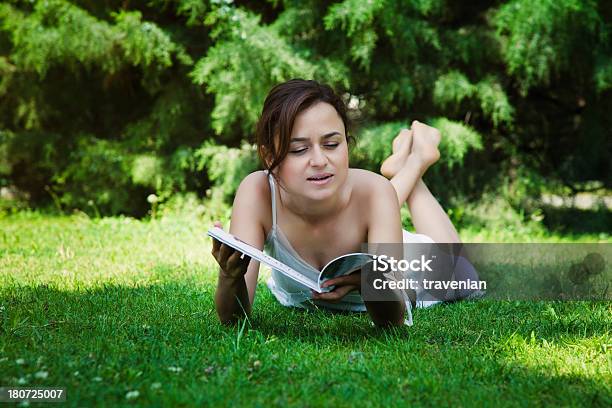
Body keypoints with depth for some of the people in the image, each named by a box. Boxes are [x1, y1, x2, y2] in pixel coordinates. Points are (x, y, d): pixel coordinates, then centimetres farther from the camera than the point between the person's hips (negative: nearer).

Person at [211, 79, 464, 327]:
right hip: (300, 300, 1)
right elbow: (233, 316, -40)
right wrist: (229, 277, -62)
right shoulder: (257, 192, -38)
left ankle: (416, 161, 35)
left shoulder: (373, 194, -39)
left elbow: (392, 319, -43)